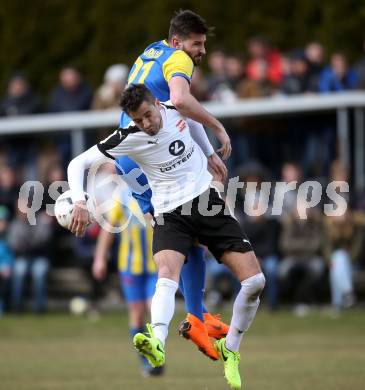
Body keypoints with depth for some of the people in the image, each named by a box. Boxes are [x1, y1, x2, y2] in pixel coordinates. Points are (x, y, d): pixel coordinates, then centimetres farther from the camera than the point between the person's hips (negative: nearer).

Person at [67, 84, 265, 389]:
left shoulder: (176, 111, -4)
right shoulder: (129, 138, -14)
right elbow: (78, 163, -14)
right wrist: (79, 201, -29)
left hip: (207, 202, 4)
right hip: (170, 215, -3)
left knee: (255, 281, -7)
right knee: (167, 274, -34)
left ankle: (230, 350, 12)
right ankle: (158, 345, -58)